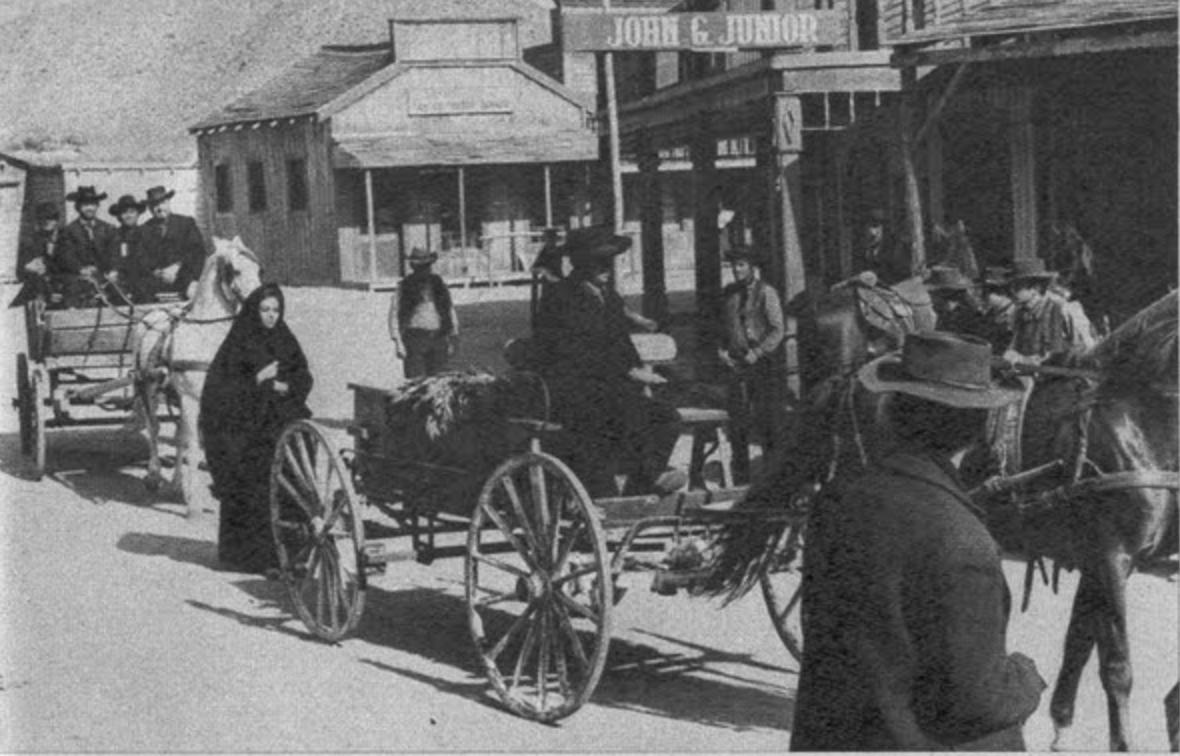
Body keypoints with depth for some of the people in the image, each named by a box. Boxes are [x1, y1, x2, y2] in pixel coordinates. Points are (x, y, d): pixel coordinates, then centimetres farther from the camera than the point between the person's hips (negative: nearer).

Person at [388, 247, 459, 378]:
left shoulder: (440, 285, 11)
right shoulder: (404, 287, 2)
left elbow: (451, 311, 17)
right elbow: (394, 314, 0)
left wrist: (453, 340, 12)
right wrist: (398, 342, -9)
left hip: (439, 339, 3)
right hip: (414, 338, -3)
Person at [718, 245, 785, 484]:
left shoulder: (766, 292, -4)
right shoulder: (730, 293, 12)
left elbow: (778, 330, -8)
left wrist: (757, 353, -17)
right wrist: (722, 350, 4)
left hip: (762, 363, -4)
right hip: (736, 365, 4)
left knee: (766, 420, -3)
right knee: (737, 422, 2)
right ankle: (740, 477, 8)